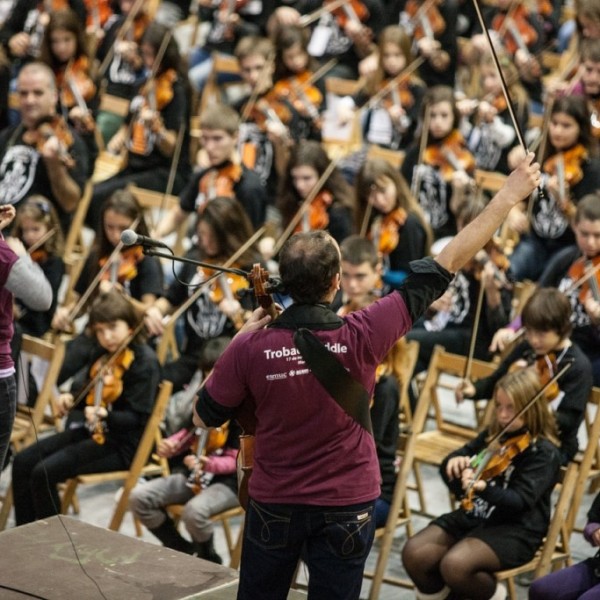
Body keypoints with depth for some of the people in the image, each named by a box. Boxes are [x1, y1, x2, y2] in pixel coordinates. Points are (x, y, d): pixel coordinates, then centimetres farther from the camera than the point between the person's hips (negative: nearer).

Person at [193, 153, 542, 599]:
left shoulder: (252, 347, -17)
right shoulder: (362, 337, -19)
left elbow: (204, 418, -2)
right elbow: (448, 263, -13)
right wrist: (509, 196, -6)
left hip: (274, 503, 1)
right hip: (347, 507, -1)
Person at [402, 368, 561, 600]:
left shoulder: (544, 452, -10)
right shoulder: (493, 435, 11)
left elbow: (520, 502, -23)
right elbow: (449, 468, 13)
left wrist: (483, 488, -40)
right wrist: (454, 462, -13)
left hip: (515, 530, -7)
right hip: (473, 517, 7)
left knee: (454, 565, -31)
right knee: (414, 553, -16)